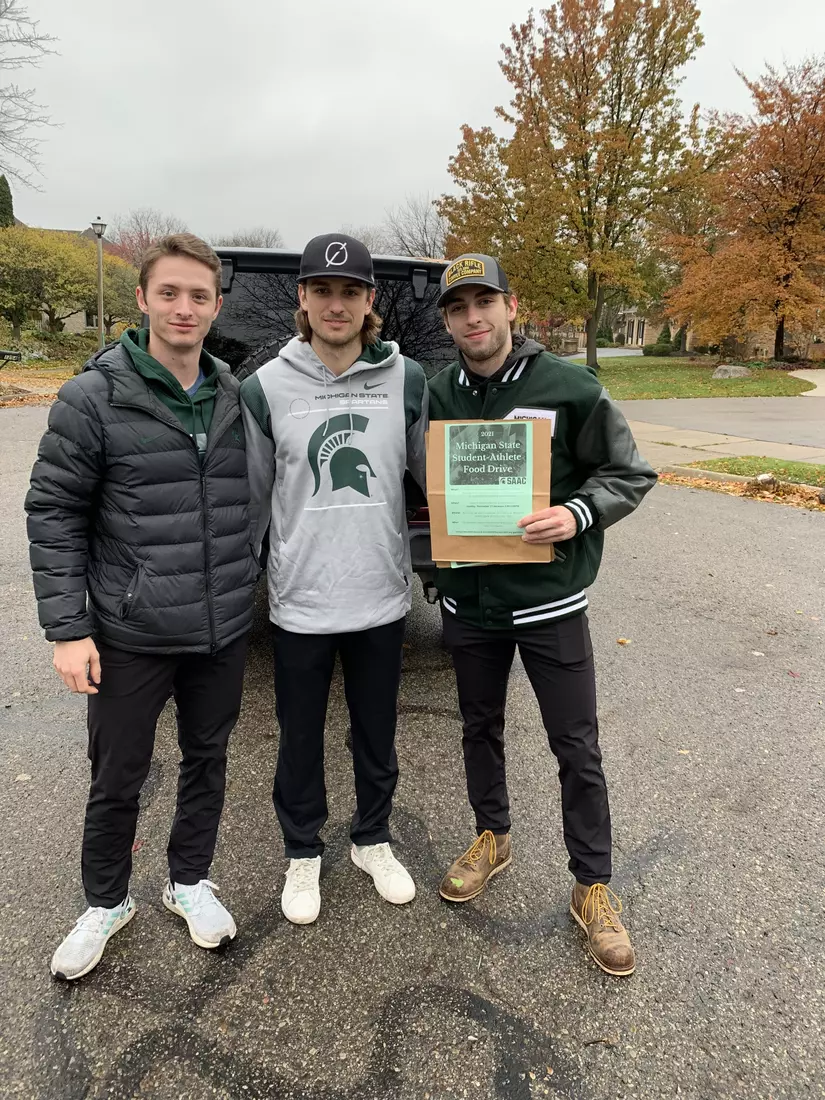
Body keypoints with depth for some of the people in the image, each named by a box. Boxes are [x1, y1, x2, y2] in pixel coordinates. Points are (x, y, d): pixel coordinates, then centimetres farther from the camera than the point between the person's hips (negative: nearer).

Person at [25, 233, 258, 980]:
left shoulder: (234, 397, 4)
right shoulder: (93, 399, -9)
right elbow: (53, 514, -8)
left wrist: (249, 582, 11)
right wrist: (68, 627, -12)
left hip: (222, 631, 4)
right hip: (131, 636, -3)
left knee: (207, 761, 17)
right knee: (117, 779, 12)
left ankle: (190, 882, 40)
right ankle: (106, 902, 37)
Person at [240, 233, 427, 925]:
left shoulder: (407, 380, -1)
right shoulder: (266, 388, -4)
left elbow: (433, 473, 7)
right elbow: (252, 498, 2)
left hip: (382, 600, 1)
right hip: (299, 602, -1)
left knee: (377, 736, 18)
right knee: (301, 739, 15)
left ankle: (373, 841, 42)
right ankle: (303, 853, 39)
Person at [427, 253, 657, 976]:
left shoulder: (570, 389, -9)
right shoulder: (436, 396, 2)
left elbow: (630, 474, -4)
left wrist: (578, 514, -22)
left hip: (549, 598, -3)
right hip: (469, 599, 4)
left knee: (577, 749, 6)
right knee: (481, 729, 20)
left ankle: (594, 887, 26)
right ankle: (493, 838, 44)